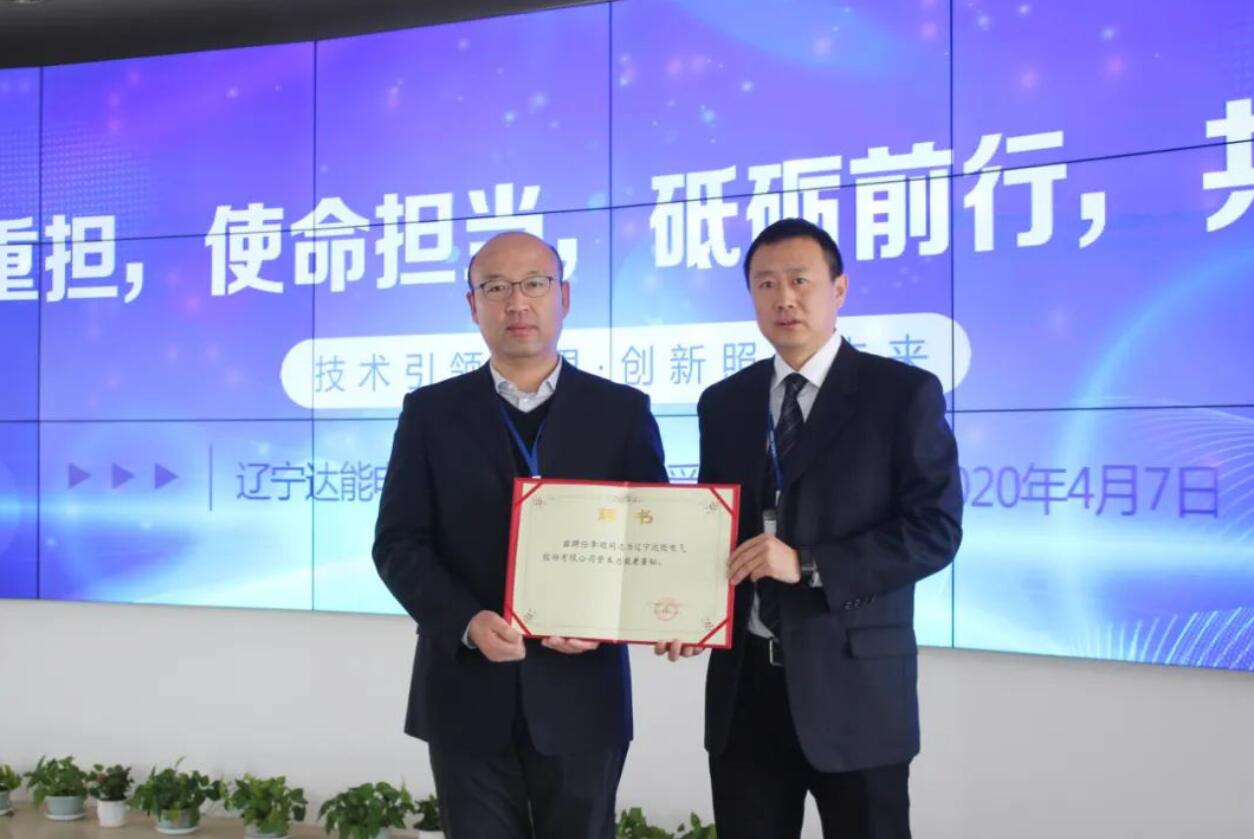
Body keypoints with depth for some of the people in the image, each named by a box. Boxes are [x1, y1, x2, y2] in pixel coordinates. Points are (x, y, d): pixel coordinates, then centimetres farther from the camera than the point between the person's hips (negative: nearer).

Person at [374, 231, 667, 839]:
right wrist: (467, 622, -17)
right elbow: (398, 543, 0)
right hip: (467, 692, 0)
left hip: (581, 691, 0)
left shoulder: (622, 411, 4)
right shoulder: (431, 412, 4)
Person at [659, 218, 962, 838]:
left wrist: (809, 566, -19)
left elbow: (935, 529, -11)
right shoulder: (723, 403, 10)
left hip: (853, 683, -4)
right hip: (743, 681, 4)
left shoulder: (904, 392, -4)